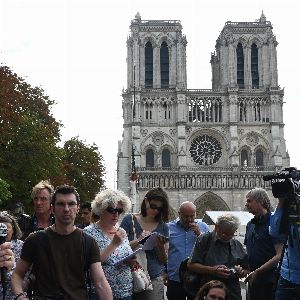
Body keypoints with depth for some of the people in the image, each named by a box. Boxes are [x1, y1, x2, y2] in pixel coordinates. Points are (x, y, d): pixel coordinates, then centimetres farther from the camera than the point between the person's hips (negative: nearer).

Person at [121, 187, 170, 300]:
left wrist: (161, 247, -12)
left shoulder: (163, 226, 7)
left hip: (155, 280, 2)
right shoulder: (129, 220, 0)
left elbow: (164, 260, 8)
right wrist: (138, 240, -21)